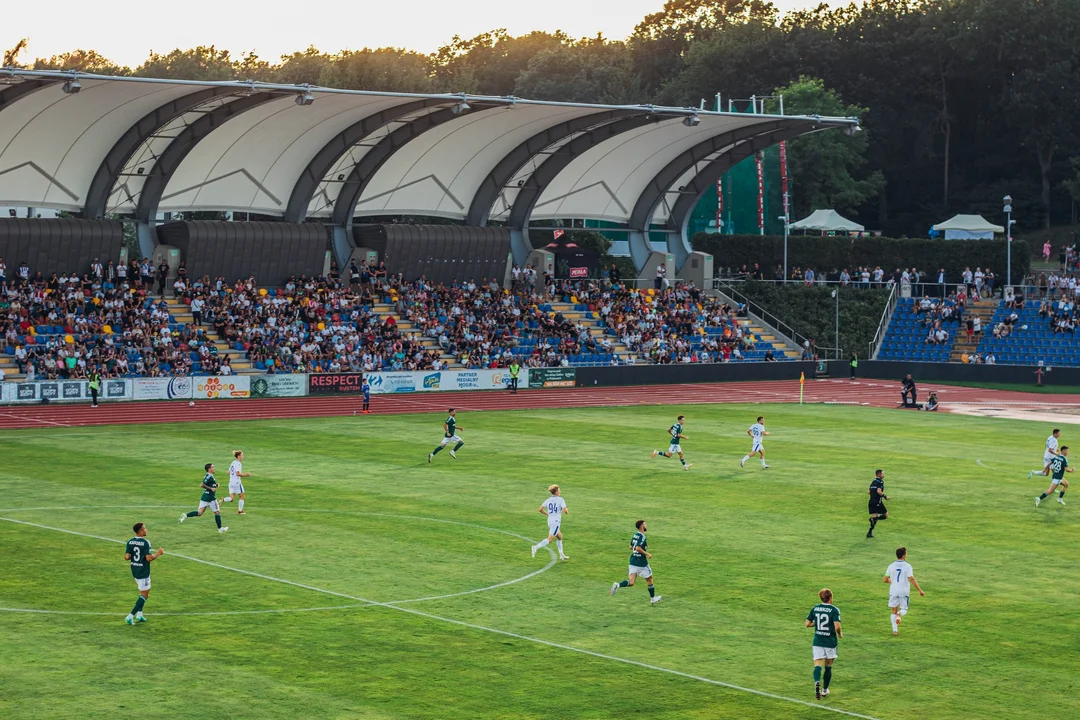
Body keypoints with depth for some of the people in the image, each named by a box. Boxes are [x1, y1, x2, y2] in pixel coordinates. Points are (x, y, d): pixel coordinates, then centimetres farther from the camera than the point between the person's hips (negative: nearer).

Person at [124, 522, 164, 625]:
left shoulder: (130, 542, 0)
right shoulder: (145, 542, -19)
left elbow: (127, 557, -5)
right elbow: (149, 558, -23)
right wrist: (158, 554, -8)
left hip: (134, 570, 7)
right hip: (143, 572, -7)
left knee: (143, 592, 24)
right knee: (144, 595, 2)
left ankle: (139, 615, 22)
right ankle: (130, 616, -6)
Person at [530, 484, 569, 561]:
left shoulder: (548, 500, 7)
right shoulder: (560, 500, -9)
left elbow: (540, 509, 1)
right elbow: (565, 511, -17)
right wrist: (567, 511, 8)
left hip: (549, 521, 7)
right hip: (556, 522, -7)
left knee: (560, 537, 23)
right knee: (550, 539, -11)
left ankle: (561, 555, 24)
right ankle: (536, 547, -29)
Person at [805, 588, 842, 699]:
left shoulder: (815, 608, 1)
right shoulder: (834, 610, -11)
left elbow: (807, 624, 4)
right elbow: (837, 627, -19)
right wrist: (840, 634, 1)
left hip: (817, 641, 2)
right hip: (830, 642, -2)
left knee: (818, 665, -4)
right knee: (828, 667, 15)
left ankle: (817, 682, -33)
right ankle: (825, 690, 23)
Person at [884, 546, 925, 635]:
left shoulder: (891, 566, 0)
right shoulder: (907, 566, -9)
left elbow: (885, 580, 3)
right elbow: (912, 579, -16)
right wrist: (920, 590, -10)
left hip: (893, 591, 2)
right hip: (904, 592, -2)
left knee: (894, 611, 11)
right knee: (904, 609, 15)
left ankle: (895, 630, 2)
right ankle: (900, 614, -20)